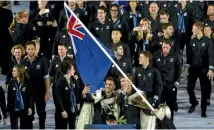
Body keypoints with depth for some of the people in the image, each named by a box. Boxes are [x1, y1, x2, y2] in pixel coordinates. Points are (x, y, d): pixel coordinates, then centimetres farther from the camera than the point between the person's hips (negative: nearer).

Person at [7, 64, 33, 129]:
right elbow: (9, 97, 0)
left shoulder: (27, 83, -8)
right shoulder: (11, 83, -2)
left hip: (24, 109, -2)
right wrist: (8, 109, -1)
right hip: (13, 109, 2)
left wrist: (30, 107, -11)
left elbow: (30, 96, -5)